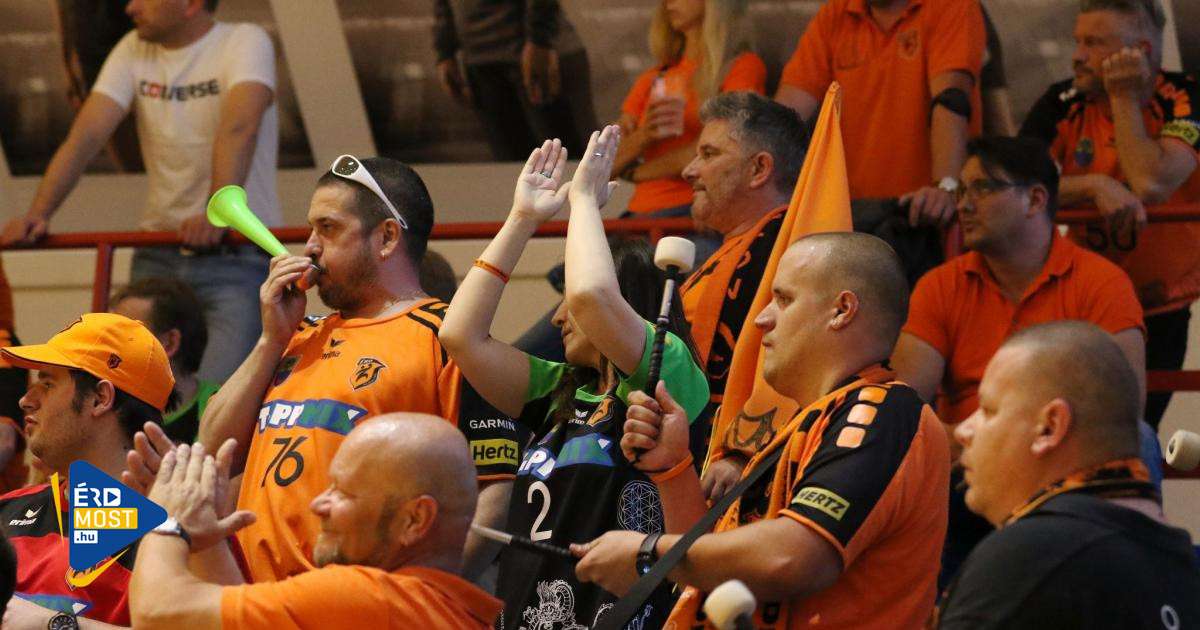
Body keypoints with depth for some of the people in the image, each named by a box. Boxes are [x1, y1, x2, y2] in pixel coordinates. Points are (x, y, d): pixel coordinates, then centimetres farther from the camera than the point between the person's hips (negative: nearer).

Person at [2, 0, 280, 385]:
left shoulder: (244, 43, -9)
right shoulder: (134, 51, 7)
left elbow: (239, 129, -26)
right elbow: (85, 136, -3)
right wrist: (38, 214, -18)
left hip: (238, 256, -5)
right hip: (158, 256, 5)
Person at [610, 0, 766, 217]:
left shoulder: (743, 66, 4)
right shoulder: (652, 80, 22)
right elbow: (607, 166, 14)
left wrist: (636, 173, 7)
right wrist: (644, 136, -9)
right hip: (641, 211, 6)